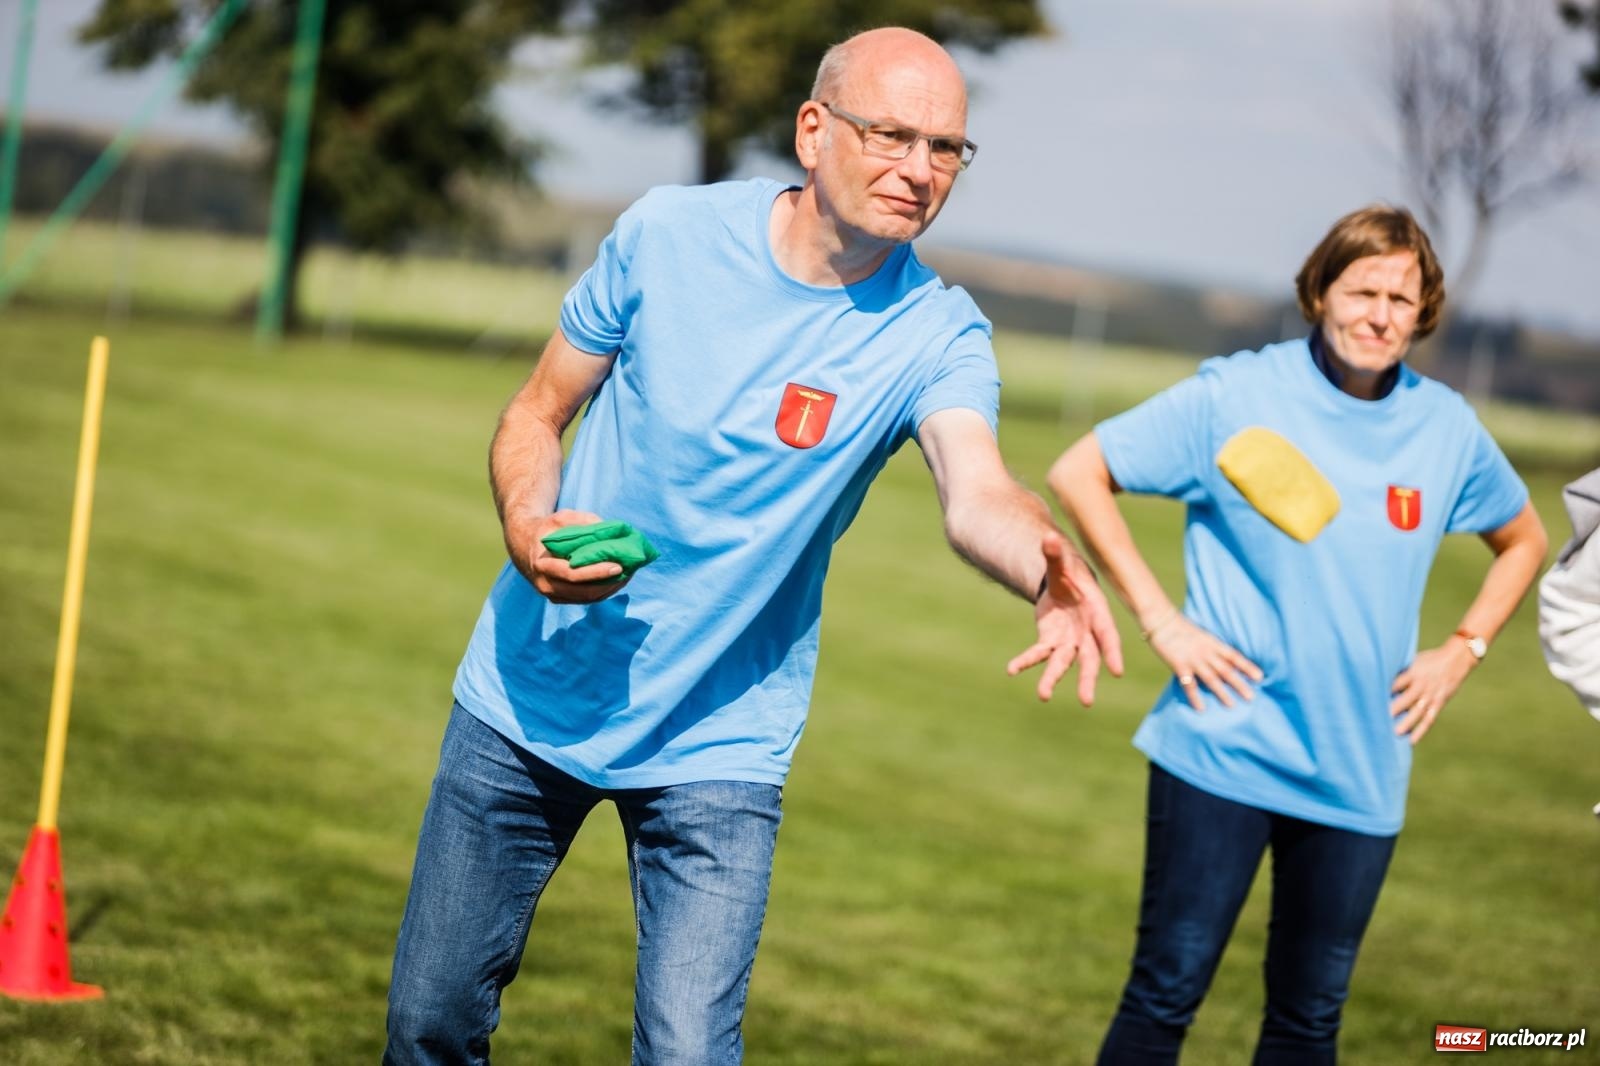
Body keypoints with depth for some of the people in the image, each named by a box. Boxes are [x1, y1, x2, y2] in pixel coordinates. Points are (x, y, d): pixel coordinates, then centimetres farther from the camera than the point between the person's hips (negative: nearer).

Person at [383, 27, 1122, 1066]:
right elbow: (539, 413, 1)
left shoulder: (935, 333, -13)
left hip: (719, 750, -1)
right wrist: (526, 528, -21)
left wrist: (1051, 567, -56)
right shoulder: (668, 233, -9)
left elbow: (977, 492, -32)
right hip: (532, 697, 2)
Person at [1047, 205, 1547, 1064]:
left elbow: (1522, 541, 23)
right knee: (1166, 993, -2)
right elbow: (1078, 475, -4)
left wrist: (1461, 652, 8)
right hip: (1224, 755, -4)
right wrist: (1158, 620, -9)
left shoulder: (1446, 427, 5)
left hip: (1360, 776, 4)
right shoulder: (1236, 396, -7)